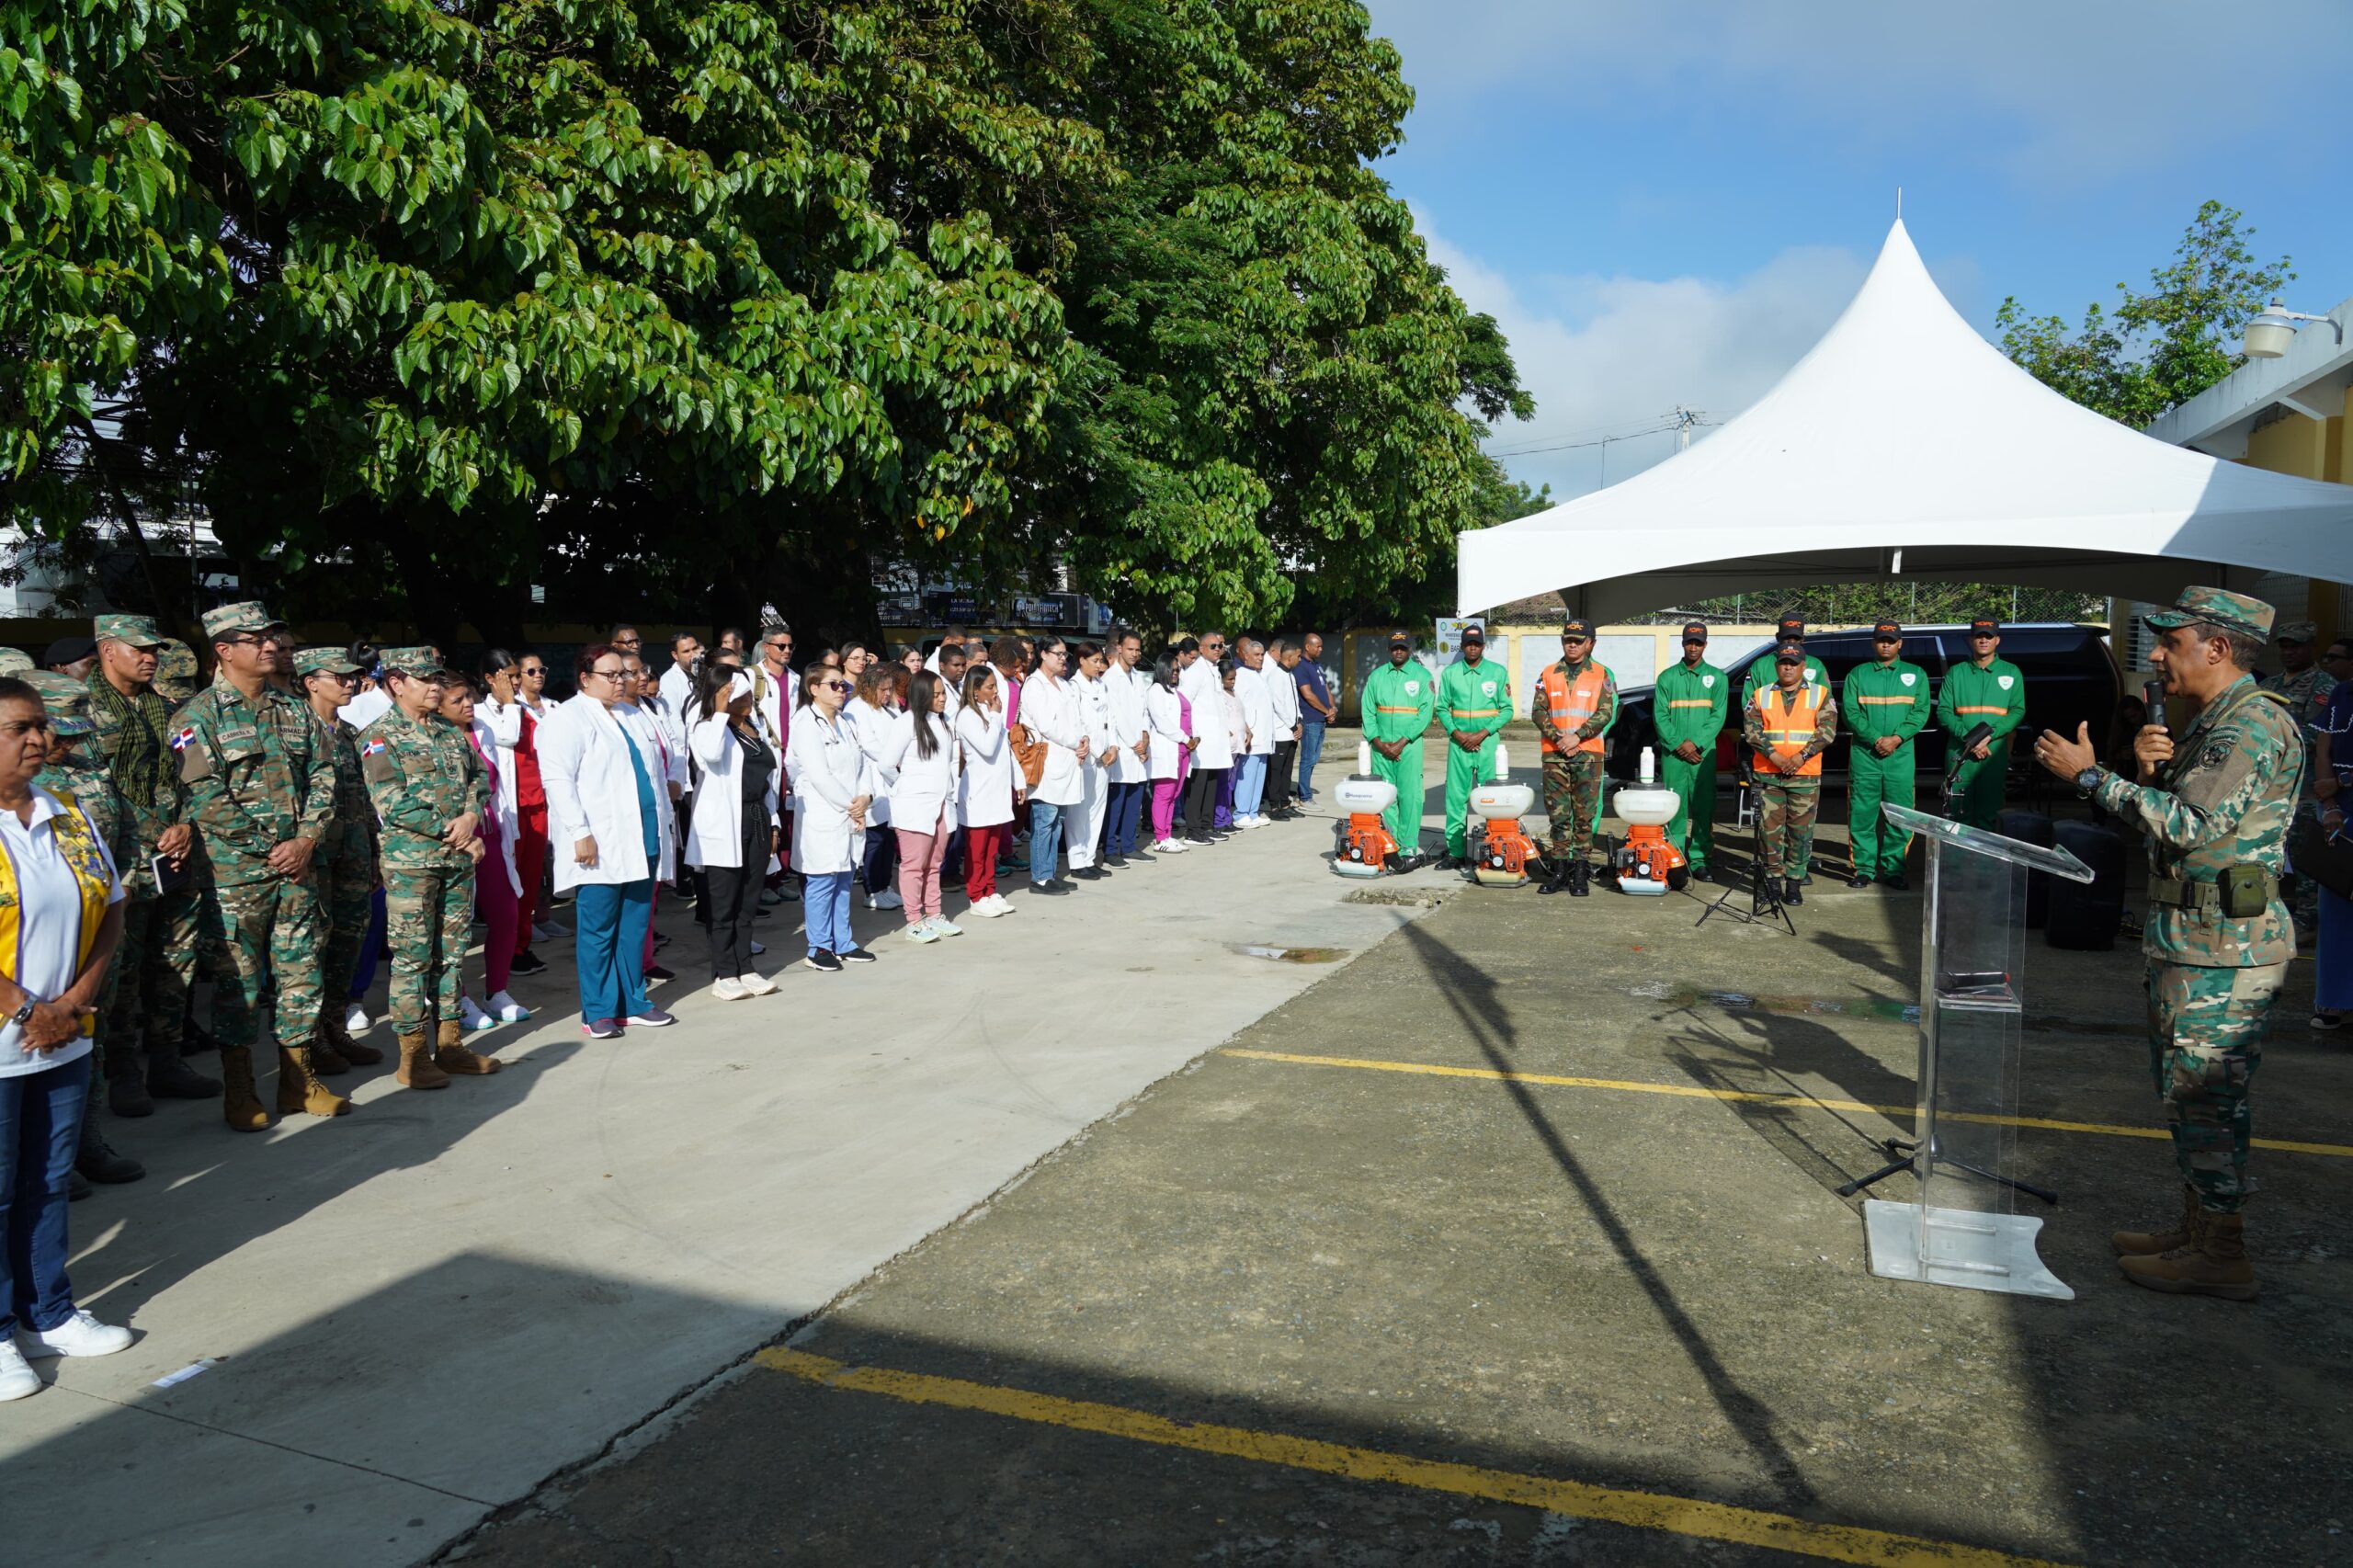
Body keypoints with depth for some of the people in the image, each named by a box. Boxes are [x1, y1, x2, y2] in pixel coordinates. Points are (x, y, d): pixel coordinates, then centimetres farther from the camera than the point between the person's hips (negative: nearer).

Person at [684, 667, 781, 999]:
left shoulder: (755, 725, 15)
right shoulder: (706, 725, -6)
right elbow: (710, 754, -30)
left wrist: (772, 820, 15)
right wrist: (721, 712, -22)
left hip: (757, 819, 7)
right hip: (723, 824, -6)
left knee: (748, 901, 11)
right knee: (723, 904, 0)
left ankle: (744, 968, 18)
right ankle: (724, 974, 6)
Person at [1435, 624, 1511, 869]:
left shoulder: (1498, 672, 3)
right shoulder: (1450, 673, 8)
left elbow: (1506, 709, 1)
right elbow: (1442, 708, 7)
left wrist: (1482, 734, -10)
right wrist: (1457, 734, -8)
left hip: (1488, 741, -1)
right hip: (1458, 742, 2)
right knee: (1456, 797, 1)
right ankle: (1456, 852, 5)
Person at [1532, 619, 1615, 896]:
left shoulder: (1602, 674, 6)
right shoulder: (1549, 675, 12)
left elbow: (1605, 713, -3)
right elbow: (1538, 711, 6)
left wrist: (1577, 737, -14)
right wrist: (1557, 737, -10)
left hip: (1588, 753, -2)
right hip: (1554, 753, 2)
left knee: (1585, 815, -1)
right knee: (1558, 815, 3)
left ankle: (1580, 872, 3)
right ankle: (1560, 870, 8)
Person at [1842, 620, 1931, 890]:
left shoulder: (1916, 674, 12)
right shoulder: (1857, 674, 10)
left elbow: (1921, 712, 3)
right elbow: (1850, 711, -1)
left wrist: (1897, 738, -12)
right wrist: (1875, 739, -13)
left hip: (1900, 755, 1)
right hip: (1864, 754, 0)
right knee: (1862, 814, -2)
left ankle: (1893, 870, 7)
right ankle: (1864, 869, 5)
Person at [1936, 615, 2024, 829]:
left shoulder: (2011, 673, 8)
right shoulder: (1956, 673, 8)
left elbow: (2018, 710, 1)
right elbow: (1943, 711, 1)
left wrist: (1989, 736, -14)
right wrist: (1968, 738, -14)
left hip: (1995, 753, 0)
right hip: (1959, 753, 0)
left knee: (1988, 814, 3)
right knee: (1960, 813, 0)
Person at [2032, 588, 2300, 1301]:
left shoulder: (2255, 723, -16)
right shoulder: (2214, 722, 16)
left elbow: (2192, 826, -23)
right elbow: (2175, 816, 18)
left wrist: (2092, 776, -18)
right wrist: (2151, 770, -1)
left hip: (2223, 949, -10)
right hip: (2189, 939, 10)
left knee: (2205, 1095, -4)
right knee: (2185, 1089, 17)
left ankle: (2222, 1255, 5)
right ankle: (2195, 1227, 28)